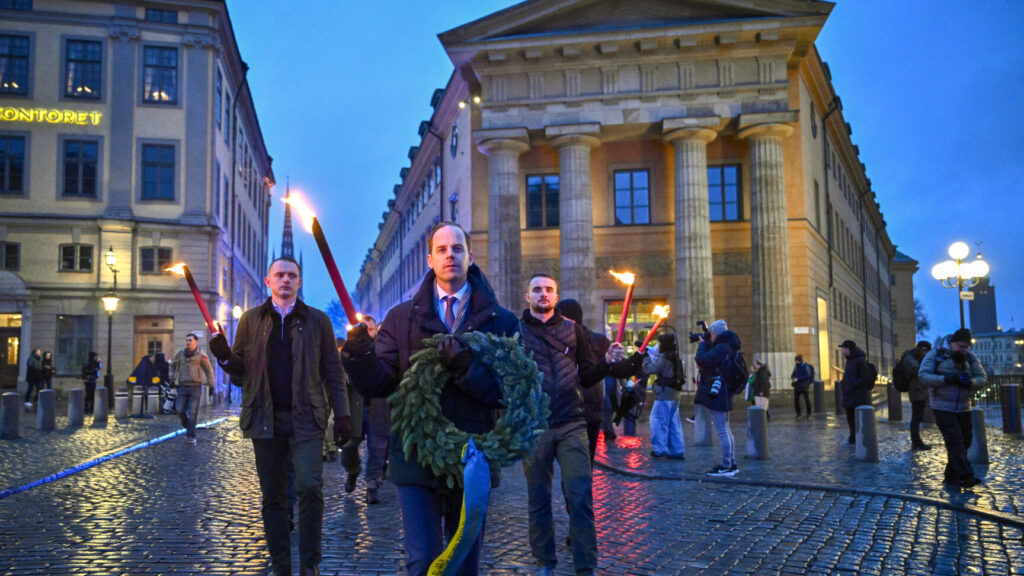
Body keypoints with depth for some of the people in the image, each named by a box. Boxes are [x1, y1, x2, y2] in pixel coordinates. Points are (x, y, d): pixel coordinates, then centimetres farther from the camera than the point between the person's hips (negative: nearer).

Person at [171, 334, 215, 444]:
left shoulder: (201, 355, -2)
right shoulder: (181, 353, 6)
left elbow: (208, 370, 4)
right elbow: (173, 365, 23)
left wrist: (211, 385, 2)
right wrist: (172, 379, 14)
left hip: (196, 387, -3)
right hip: (182, 387, 3)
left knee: (192, 412, -6)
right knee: (180, 410, -3)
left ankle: (191, 436, 2)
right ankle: (187, 426, 24)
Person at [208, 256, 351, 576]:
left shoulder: (317, 320, 6)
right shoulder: (251, 320, 10)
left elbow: (332, 372, 5)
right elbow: (241, 371, 10)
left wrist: (342, 415, 0)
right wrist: (224, 356, -12)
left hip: (305, 418, -2)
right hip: (265, 418, 2)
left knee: (310, 487, -14)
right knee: (273, 497, 7)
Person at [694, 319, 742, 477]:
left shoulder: (722, 348, -17)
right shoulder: (727, 348, 15)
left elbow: (701, 359, -22)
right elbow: (709, 360, 23)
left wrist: (702, 344, -6)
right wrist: (705, 344, 13)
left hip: (717, 395, -11)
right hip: (722, 394, 11)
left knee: (722, 431, -8)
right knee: (725, 431, 16)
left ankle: (726, 467, -6)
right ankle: (731, 464, 22)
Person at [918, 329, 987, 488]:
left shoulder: (970, 357, 7)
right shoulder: (935, 355, -4)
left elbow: (983, 378, 2)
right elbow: (923, 376, -12)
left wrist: (969, 382, -20)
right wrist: (946, 379, -24)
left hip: (963, 408, 5)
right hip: (942, 408, -5)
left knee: (964, 441, 6)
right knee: (955, 441, -14)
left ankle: (951, 475, 17)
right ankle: (966, 476, -17)